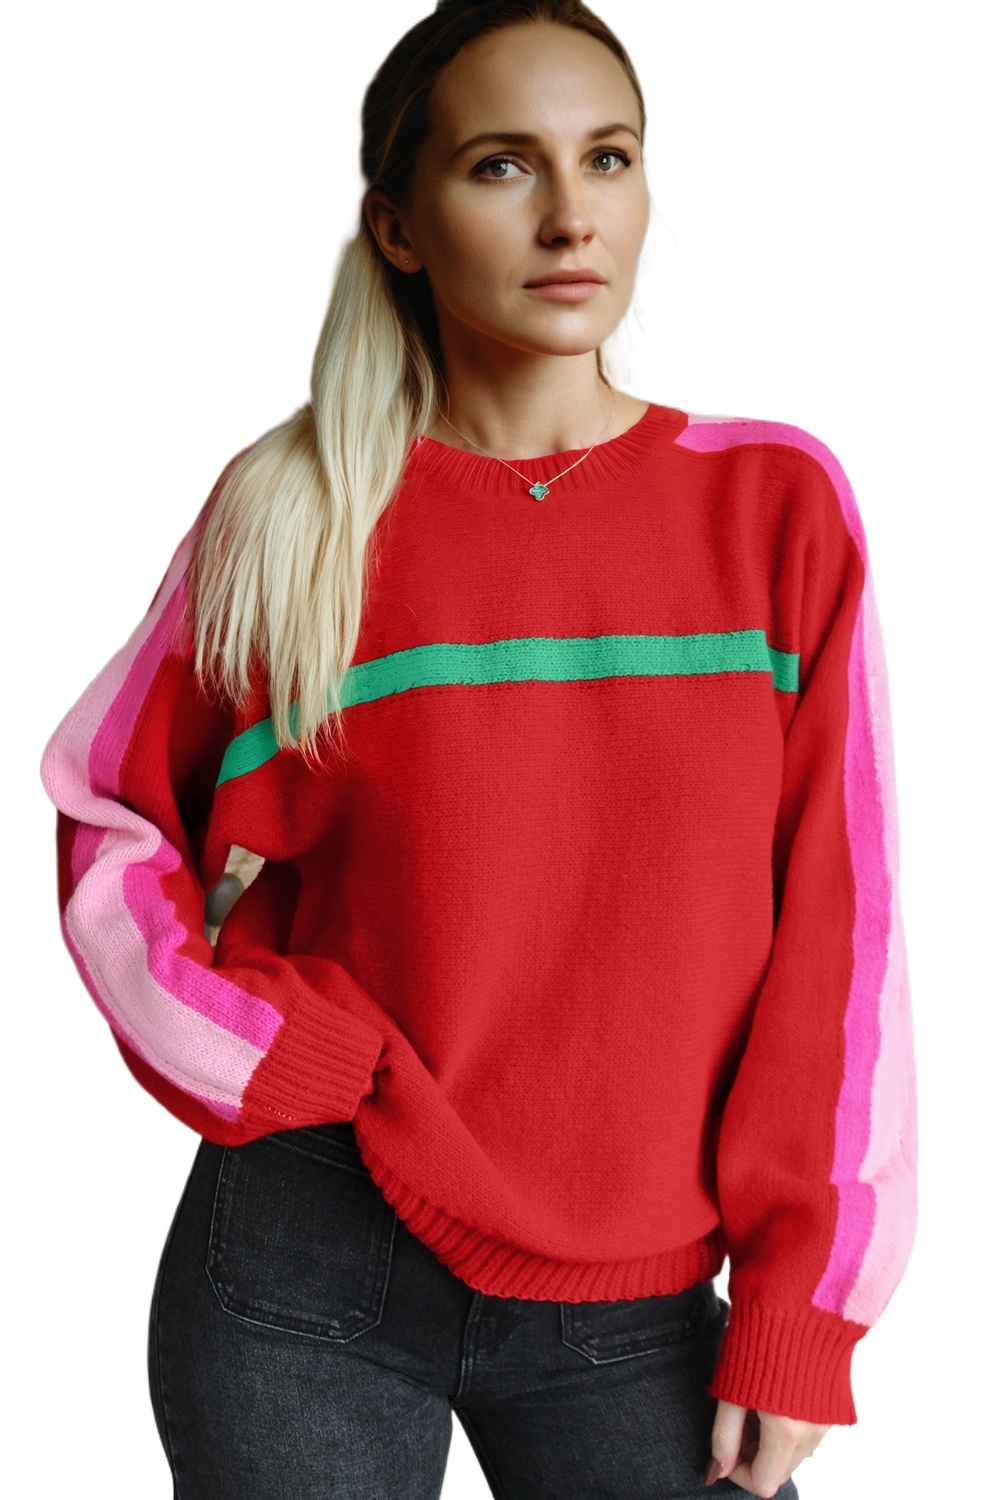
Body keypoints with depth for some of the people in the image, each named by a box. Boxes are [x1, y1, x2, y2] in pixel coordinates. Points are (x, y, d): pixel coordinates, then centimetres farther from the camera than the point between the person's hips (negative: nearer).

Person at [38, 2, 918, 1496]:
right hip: (306, 1286, 0)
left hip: (640, 1307, 1)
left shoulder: (774, 503, -1)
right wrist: (292, 1067, -9)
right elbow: (109, 819, 5)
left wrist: (799, 1316, -4)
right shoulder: (292, 515, -1)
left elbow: (836, 925, -2)